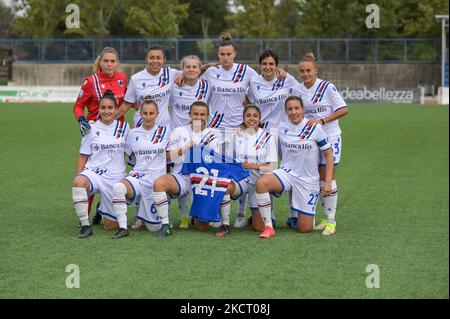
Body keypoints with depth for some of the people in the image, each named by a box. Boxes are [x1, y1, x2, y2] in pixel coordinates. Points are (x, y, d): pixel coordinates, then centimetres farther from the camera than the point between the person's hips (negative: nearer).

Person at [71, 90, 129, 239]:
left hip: (116, 177, 2)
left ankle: (102, 211, 37)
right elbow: (83, 157, 4)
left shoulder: (123, 127, 6)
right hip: (93, 173, -2)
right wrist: (78, 177, -7)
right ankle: (85, 225, -29)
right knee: (79, 182, -40)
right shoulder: (92, 129, 2)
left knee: (111, 225, 0)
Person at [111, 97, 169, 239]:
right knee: (118, 187, -35)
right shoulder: (133, 133, 8)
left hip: (157, 178, -1)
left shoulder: (164, 131, 4)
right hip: (138, 176, 1)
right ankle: (123, 228, -28)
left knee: (154, 227, -4)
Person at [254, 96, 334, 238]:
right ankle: (268, 227, -22)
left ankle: (309, 214, 37)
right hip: (286, 172, 2)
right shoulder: (282, 130, 0)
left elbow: (328, 154, -2)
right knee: (261, 182, -33)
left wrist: (328, 182, -8)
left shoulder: (314, 128, -8)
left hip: (308, 180, -2)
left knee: (305, 229, -2)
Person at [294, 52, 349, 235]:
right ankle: (326, 218, 15)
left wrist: (321, 120, -18)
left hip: (330, 137, -5)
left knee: (329, 178, -6)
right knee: (320, 179, 7)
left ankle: (331, 221, 0)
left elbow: (343, 109, -11)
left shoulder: (327, 87, -11)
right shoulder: (297, 90, 3)